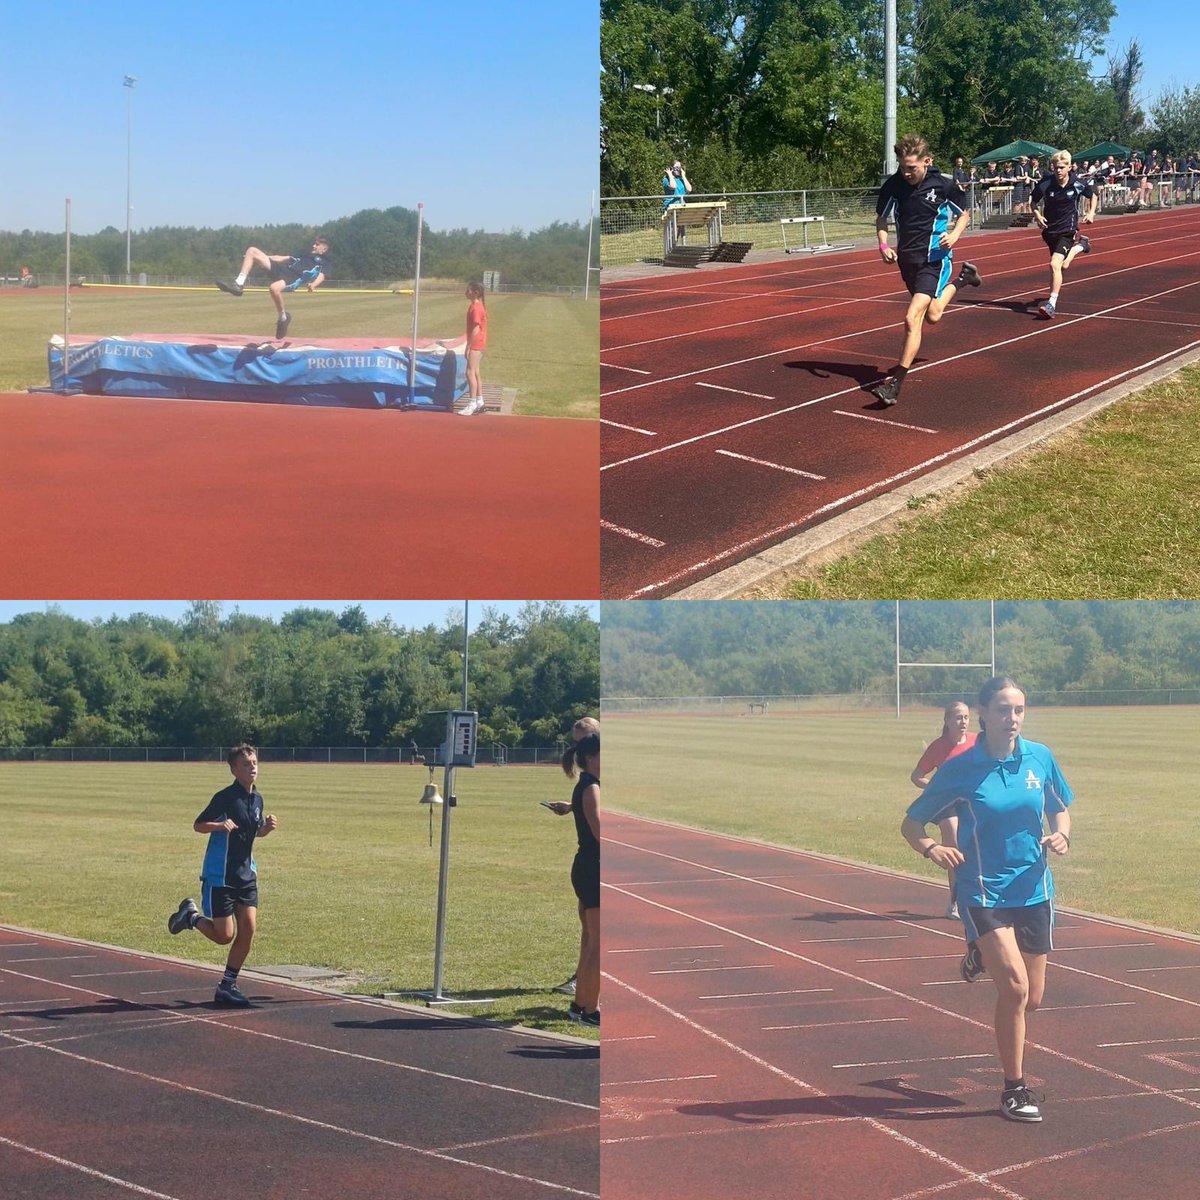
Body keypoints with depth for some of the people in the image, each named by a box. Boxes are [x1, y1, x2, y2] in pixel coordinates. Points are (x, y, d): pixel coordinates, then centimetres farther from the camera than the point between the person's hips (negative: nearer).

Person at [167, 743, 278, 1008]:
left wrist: (267, 827, -1)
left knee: (248, 929, -3)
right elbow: (198, 825, -9)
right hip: (219, 875, -7)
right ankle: (191, 916, 24)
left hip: (246, 874, 7)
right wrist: (220, 825, -29)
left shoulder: (257, 799, 7)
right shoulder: (225, 797, -14)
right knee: (224, 935, -5)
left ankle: (228, 985, 9)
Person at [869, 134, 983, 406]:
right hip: (907, 259, 5)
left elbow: (964, 214, 3)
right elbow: (881, 218, 9)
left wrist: (954, 235, -17)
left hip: (934, 260, -5)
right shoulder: (893, 185, -7)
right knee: (931, 316, 25)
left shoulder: (943, 185, -14)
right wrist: (883, 245, -9)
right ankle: (962, 277, 57)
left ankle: (896, 384, -15)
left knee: (913, 318, -20)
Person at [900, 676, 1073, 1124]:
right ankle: (1014, 1090, -1)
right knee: (1015, 988, -18)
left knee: (1031, 999, 11)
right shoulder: (959, 769, -9)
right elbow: (910, 823, -2)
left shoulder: (1040, 758, 0)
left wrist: (1061, 835, -7)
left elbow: (1059, 809, 15)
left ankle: (983, 956, 45)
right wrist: (931, 848, -23)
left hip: (1034, 890, 4)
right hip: (983, 892, -4)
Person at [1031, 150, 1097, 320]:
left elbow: (1093, 195, 9)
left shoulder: (1079, 184, -12)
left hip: (1068, 230, -4)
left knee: (1055, 264, -22)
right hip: (1049, 229, 4)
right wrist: (1037, 215, -14)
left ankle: (1052, 305, -20)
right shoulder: (1045, 184, -12)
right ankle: (1080, 245, 55)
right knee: (1063, 265, 21)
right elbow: (1034, 202, 5)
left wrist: (1091, 213, -5)